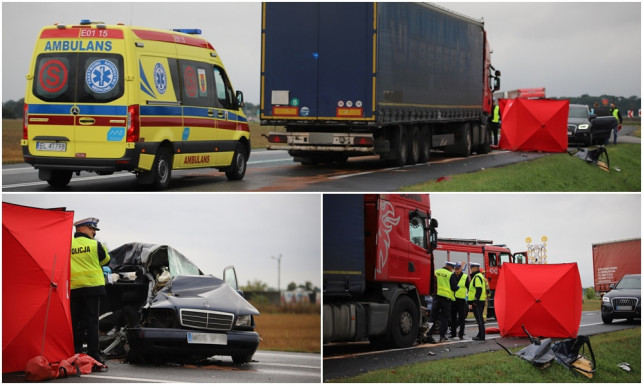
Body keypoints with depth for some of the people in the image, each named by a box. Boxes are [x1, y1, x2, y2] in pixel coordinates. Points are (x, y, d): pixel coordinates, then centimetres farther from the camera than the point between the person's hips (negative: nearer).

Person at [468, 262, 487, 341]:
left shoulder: (477, 277, -13)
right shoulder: (477, 276, 21)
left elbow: (479, 289, -22)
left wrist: (476, 300, -23)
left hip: (477, 301, -11)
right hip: (478, 301, 11)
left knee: (479, 318, -10)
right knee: (479, 318, 14)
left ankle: (481, 336, -11)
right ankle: (480, 334, 18)